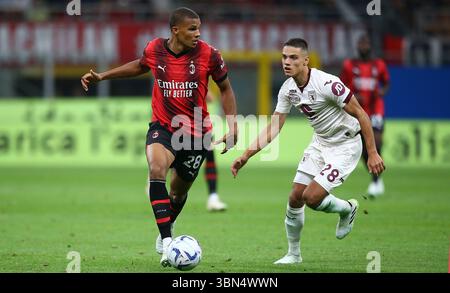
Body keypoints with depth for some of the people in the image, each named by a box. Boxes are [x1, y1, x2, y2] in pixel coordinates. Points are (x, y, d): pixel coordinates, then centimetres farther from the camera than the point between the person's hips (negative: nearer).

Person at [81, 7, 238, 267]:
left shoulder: (208, 54, -12)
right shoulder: (154, 50, -7)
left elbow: (225, 88, 2)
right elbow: (141, 65, 18)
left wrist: (233, 126, -6)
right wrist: (102, 76, 18)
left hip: (197, 133, 0)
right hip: (163, 127, 0)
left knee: (179, 190, 13)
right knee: (157, 170, -29)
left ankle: (166, 230, 48)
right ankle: (167, 243, -31)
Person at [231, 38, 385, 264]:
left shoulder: (327, 83, -27)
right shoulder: (288, 89, -5)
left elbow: (360, 114, -20)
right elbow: (273, 128, 1)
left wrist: (373, 153, -20)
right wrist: (245, 156, -7)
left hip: (345, 146, -7)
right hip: (320, 143, 7)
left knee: (311, 197, -17)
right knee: (295, 198, 2)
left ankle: (347, 209, 15)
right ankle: (293, 254, 21)